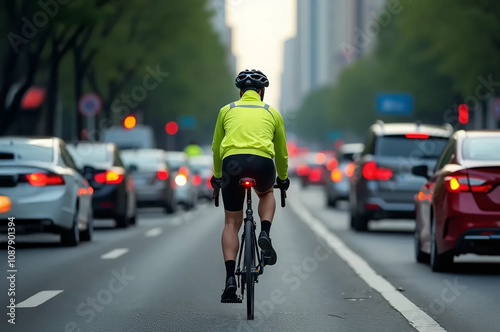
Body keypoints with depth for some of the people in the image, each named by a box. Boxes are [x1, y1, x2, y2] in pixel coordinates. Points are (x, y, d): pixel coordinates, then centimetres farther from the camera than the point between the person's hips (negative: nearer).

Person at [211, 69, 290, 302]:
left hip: (232, 162, 0)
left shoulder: (227, 110, 23)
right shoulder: (272, 113, 23)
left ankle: (230, 278, 1)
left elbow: (216, 148, 29)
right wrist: (283, 178, 48)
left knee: (231, 223, 13)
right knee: (266, 194, 36)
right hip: (262, 163, 0)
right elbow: (281, 152, 31)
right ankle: (264, 234, 9)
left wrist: (217, 176, 45)